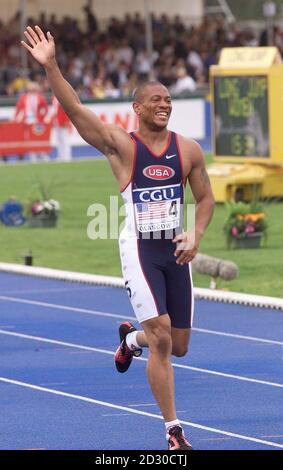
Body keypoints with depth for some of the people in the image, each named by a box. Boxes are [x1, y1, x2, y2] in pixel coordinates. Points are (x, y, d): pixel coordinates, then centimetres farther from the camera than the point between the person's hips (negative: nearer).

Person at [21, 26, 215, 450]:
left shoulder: (188, 150, 3)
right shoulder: (121, 145, -7)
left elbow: (206, 197, 12)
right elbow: (75, 110, -17)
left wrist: (196, 235, -6)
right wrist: (51, 67, -29)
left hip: (175, 251, 4)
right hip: (139, 250, -4)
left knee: (179, 347, 10)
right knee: (161, 339, -14)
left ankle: (131, 338, 45)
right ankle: (174, 430, -5)